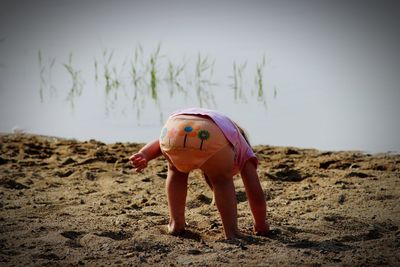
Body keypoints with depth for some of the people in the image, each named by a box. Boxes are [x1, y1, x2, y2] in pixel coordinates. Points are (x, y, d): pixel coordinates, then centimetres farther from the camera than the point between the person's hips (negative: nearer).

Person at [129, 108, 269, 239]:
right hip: (210, 136, -4)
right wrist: (261, 226, 42)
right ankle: (231, 232, 13)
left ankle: (175, 224, 36)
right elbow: (256, 194, 30)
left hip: (170, 129, 4)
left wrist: (144, 156, 15)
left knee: (177, 171, 35)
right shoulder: (243, 149, 37)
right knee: (223, 180, 23)